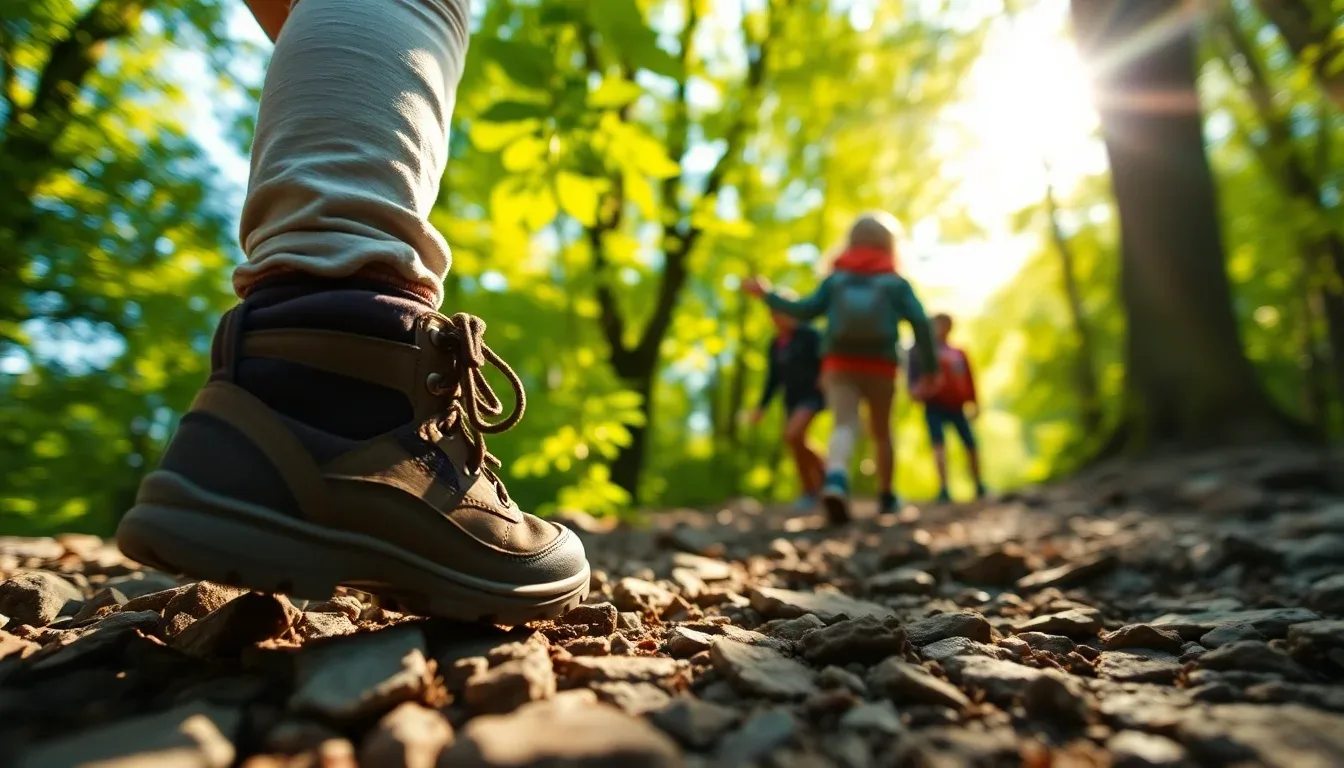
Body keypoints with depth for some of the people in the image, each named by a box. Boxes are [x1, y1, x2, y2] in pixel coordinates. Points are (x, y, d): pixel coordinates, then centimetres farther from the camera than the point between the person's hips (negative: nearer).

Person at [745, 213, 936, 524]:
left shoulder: (836, 278, 8)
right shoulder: (897, 282, 6)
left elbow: (806, 310, 0)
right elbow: (920, 323, -4)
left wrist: (766, 294, 12)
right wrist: (929, 368, 0)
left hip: (838, 365, 0)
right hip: (880, 367, 0)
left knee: (845, 426, -15)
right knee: (882, 432, 19)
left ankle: (836, 480, -45)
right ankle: (887, 497, 29)